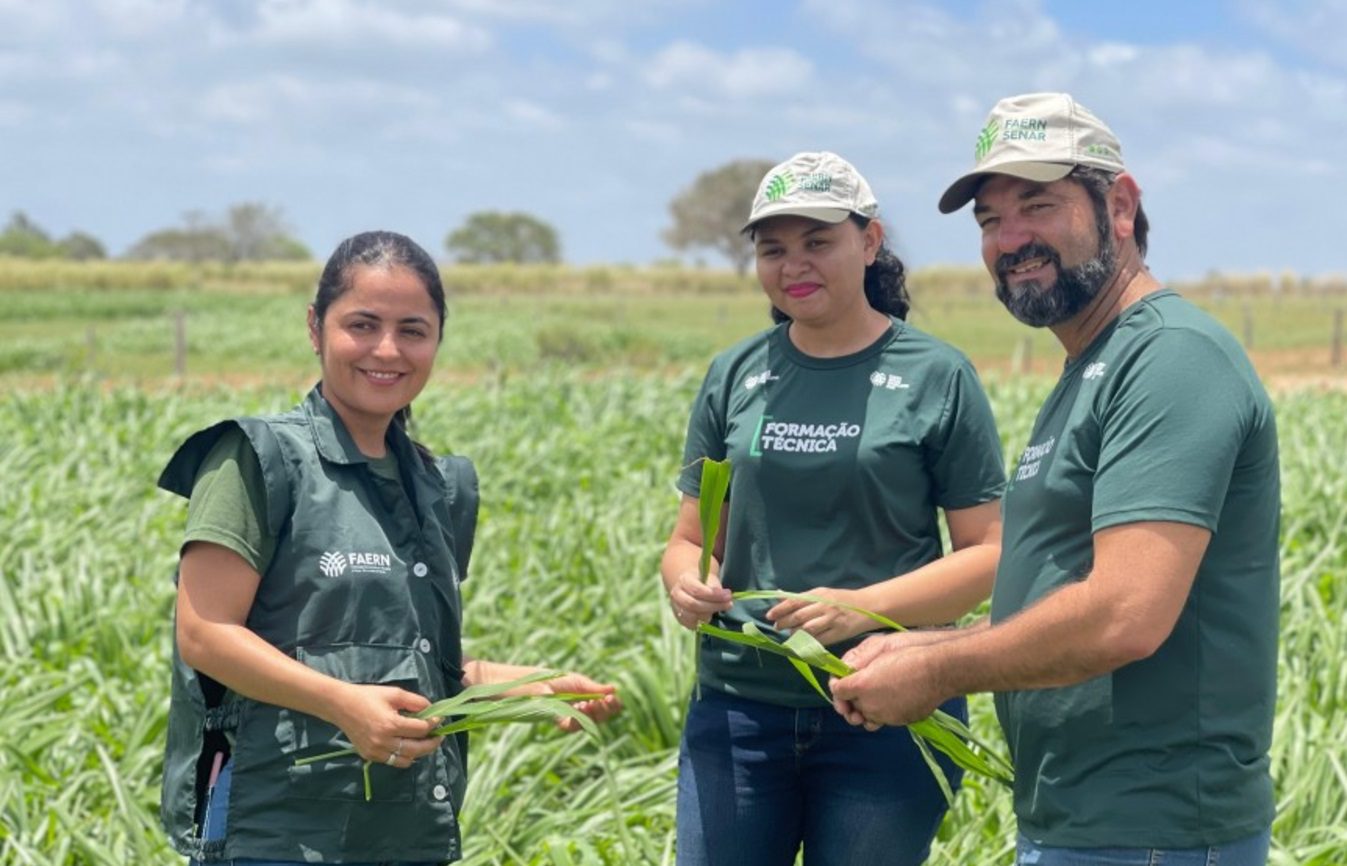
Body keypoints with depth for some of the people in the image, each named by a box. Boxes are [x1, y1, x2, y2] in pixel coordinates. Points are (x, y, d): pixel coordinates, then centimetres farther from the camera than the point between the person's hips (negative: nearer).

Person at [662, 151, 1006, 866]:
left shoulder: (937, 377, -2)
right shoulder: (735, 376, 8)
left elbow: (989, 552, -4)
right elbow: (692, 538, 12)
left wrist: (864, 607, -19)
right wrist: (685, 584, -12)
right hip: (739, 710, 3)